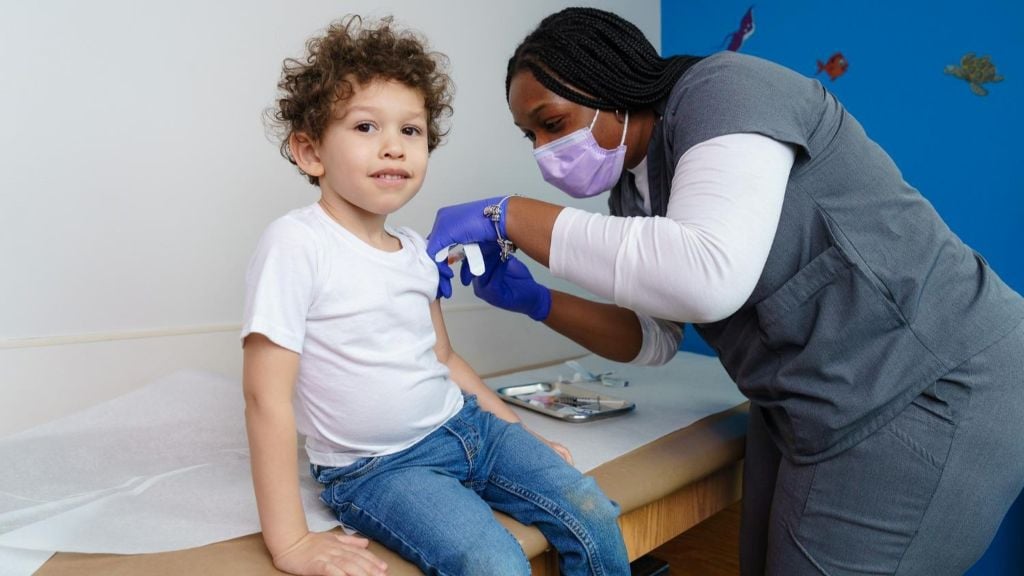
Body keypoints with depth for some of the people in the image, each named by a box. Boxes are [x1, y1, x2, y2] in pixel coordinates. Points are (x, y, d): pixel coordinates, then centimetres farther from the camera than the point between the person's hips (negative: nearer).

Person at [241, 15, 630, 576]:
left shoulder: (416, 250, 4)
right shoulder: (295, 242, -17)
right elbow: (266, 394, -20)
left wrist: (520, 432, 16)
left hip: (467, 425, 6)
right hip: (375, 467, -6)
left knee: (594, 518, -3)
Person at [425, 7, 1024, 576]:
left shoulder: (723, 93, -18)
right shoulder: (635, 188, 6)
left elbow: (708, 278, -35)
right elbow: (653, 337, 12)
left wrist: (510, 216, -28)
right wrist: (534, 300, -2)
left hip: (932, 390, -8)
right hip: (808, 408, 8)